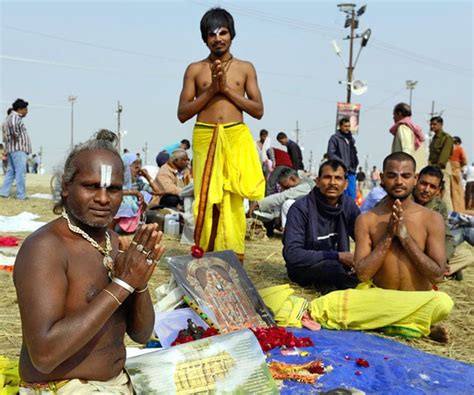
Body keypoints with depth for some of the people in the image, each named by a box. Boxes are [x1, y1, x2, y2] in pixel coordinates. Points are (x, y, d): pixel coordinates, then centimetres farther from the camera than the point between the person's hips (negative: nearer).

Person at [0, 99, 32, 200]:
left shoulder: (11, 117, 24)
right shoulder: (15, 117, -10)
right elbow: (13, 125, -34)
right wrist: (16, 136, -22)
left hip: (11, 149, 10)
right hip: (18, 148, -10)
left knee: (11, 172, 12)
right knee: (20, 172, -9)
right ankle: (21, 195, -9)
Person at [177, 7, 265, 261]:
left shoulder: (245, 68, 11)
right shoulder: (195, 69, 9)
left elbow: (258, 111, 4)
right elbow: (182, 114, 4)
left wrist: (227, 89, -5)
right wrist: (211, 90, -7)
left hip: (236, 138, 0)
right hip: (205, 138, 0)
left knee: (232, 201, -3)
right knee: (206, 200, -4)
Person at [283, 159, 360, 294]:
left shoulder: (349, 205, -2)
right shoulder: (301, 208, -18)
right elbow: (292, 254, -25)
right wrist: (337, 256, -27)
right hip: (304, 268, -5)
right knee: (332, 267, -36)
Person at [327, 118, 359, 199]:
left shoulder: (351, 139, 19)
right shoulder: (334, 138, -2)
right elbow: (330, 154, -9)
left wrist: (355, 163, 9)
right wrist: (342, 163, -15)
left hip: (351, 171, 6)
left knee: (352, 195, 4)